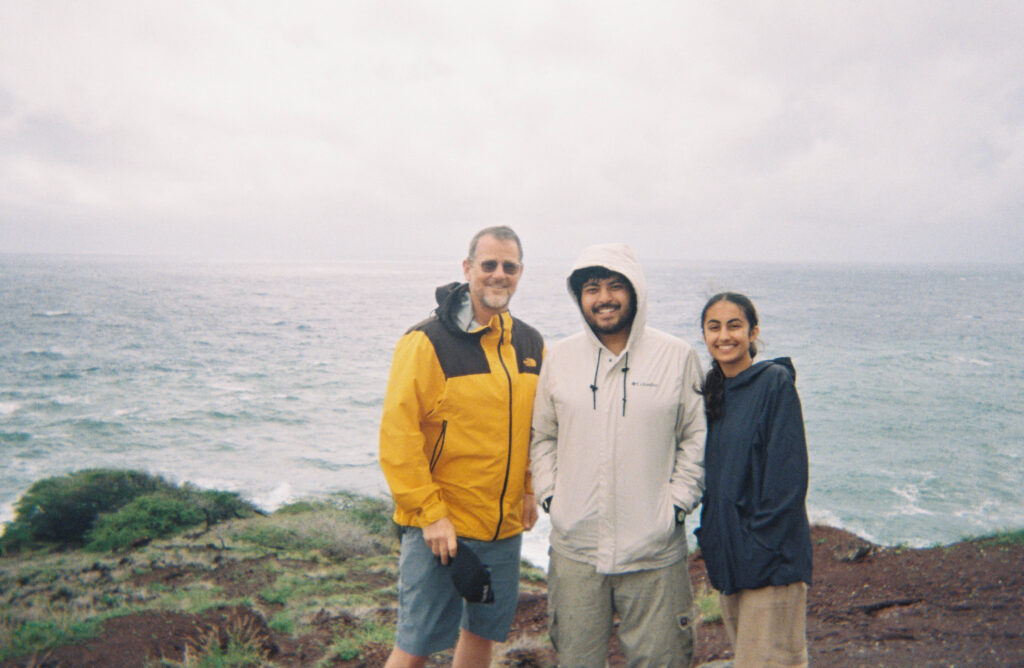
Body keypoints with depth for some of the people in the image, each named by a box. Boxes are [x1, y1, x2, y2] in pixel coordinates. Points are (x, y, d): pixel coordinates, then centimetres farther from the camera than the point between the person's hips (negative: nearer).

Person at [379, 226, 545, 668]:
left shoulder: (531, 345, 7)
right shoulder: (427, 342, -12)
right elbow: (397, 434, -15)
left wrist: (529, 488, 10)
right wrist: (430, 514, -16)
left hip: (506, 525, 6)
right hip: (439, 526, -6)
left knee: (484, 631, 18)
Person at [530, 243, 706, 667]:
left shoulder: (677, 356, -1)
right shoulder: (559, 357, 4)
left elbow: (697, 438, 4)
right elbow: (542, 436, 13)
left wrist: (678, 503, -4)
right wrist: (549, 494, 2)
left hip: (654, 550, -1)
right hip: (574, 549, 2)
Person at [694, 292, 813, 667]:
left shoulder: (775, 382, -9)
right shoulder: (712, 391, 11)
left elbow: (788, 474, -15)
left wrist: (761, 545, -18)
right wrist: (710, 535, 8)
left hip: (770, 556, -7)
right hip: (727, 555, 7)